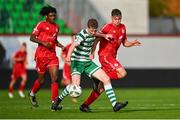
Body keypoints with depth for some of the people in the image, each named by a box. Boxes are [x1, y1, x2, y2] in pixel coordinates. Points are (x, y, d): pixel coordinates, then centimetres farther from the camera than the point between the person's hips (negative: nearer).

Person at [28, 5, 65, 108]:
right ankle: (32, 94, 36)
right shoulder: (41, 25, -6)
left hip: (52, 55, 5)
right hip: (42, 55, -5)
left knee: (55, 78, -9)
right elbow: (32, 38, -7)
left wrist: (61, 46, 7)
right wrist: (44, 43, -19)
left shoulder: (56, 27, 12)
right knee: (41, 79, 7)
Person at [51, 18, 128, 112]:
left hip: (88, 62, 8)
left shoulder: (92, 34, 4)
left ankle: (115, 105, -1)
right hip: (77, 62, -8)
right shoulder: (82, 35, -21)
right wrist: (68, 56, -57)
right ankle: (59, 99, 3)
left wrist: (104, 36, 29)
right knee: (75, 84, -25)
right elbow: (73, 45, -40)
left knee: (106, 79, -3)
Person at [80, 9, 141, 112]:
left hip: (112, 57, 7)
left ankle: (85, 105, 7)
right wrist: (92, 52, -17)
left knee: (101, 88, 3)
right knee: (122, 73, -23)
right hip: (105, 56, -7)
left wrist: (132, 43, 2)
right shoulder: (108, 27, -8)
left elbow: (125, 43, 21)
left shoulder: (123, 28, 14)